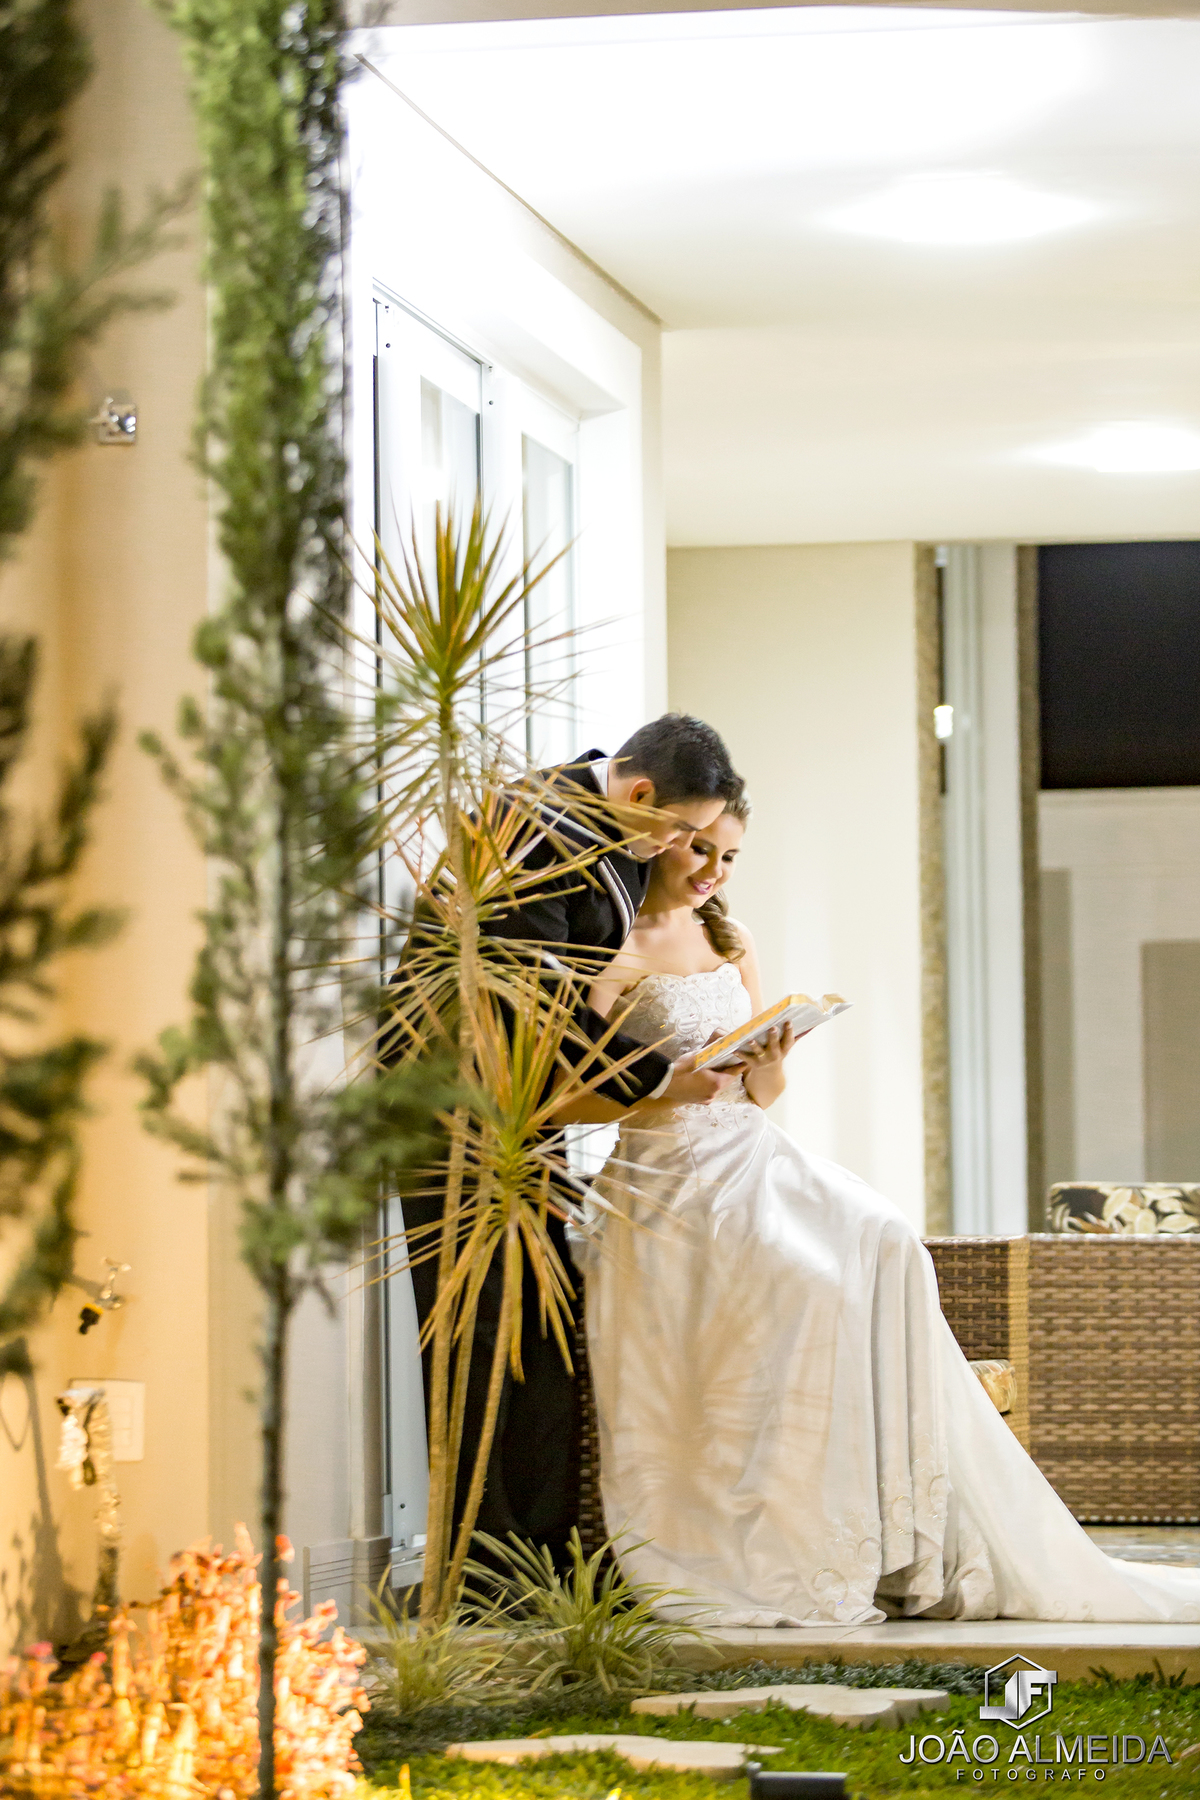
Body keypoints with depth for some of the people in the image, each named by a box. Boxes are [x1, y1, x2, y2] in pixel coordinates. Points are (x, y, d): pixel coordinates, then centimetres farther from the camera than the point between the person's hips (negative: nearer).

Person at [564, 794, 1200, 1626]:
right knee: (807, 1280, -30)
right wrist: (663, 1088, -26)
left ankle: (917, 1550, -21)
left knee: (884, 1247, -20)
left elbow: (762, 1093, 15)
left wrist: (768, 1068, -6)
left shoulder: (730, 943, 17)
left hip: (754, 1154, 6)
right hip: (668, 1173, -6)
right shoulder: (620, 950, -4)